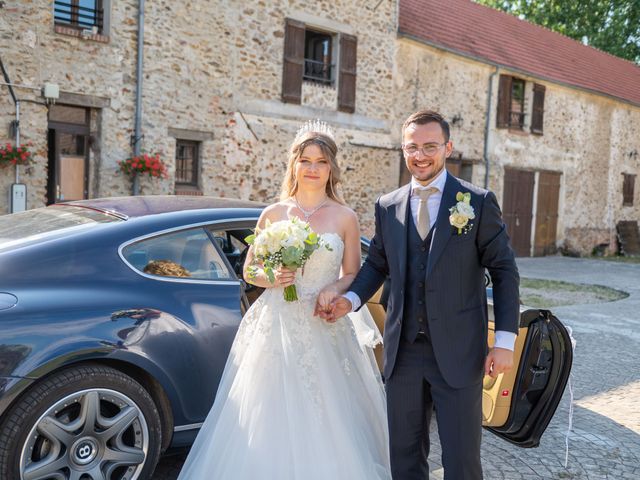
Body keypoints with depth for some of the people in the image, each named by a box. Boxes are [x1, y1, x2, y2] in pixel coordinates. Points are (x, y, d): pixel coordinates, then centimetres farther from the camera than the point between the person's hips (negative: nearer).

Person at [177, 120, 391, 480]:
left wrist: (335, 289, -13)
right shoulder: (273, 214, 5)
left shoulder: (345, 217, 3)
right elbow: (250, 270, 10)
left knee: (326, 423, 2)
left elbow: (353, 275, 7)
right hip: (276, 328, 1)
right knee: (269, 420, 3)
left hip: (325, 331, 0)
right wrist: (272, 278, -11)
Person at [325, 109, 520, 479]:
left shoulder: (479, 202, -4)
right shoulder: (387, 206, 6)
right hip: (403, 350, 4)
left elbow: (504, 272, -2)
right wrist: (352, 299, -5)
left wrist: (505, 341, -8)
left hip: (458, 351, -3)